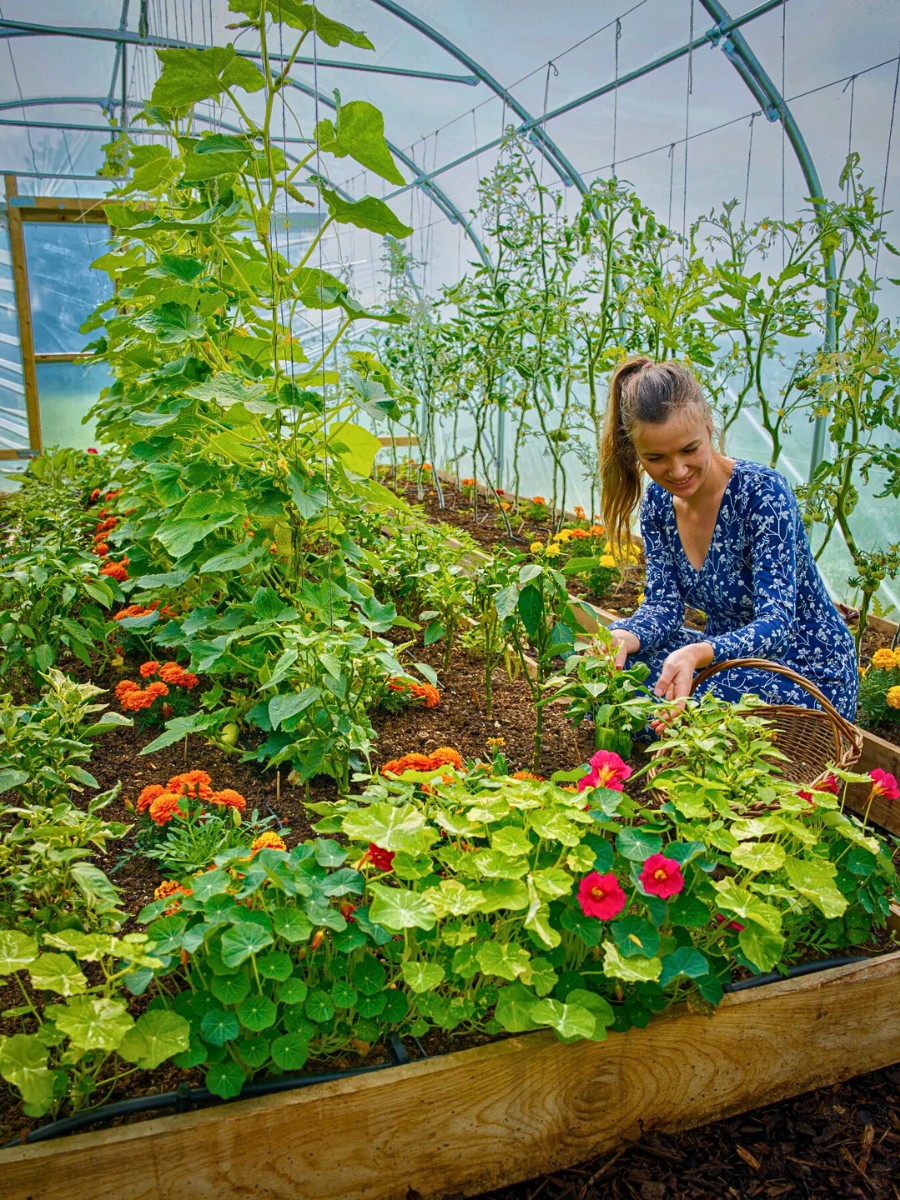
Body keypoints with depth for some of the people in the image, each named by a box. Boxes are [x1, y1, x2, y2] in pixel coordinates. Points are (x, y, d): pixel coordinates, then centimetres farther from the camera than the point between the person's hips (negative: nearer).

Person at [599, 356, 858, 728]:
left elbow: (776, 623, -29)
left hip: (808, 674, -6)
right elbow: (663, 605, -6)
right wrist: (624, 638, -29)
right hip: (728, 654, 6)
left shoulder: (762, 491, -23)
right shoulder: (657, 502, -5)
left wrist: (698, 654, -49)